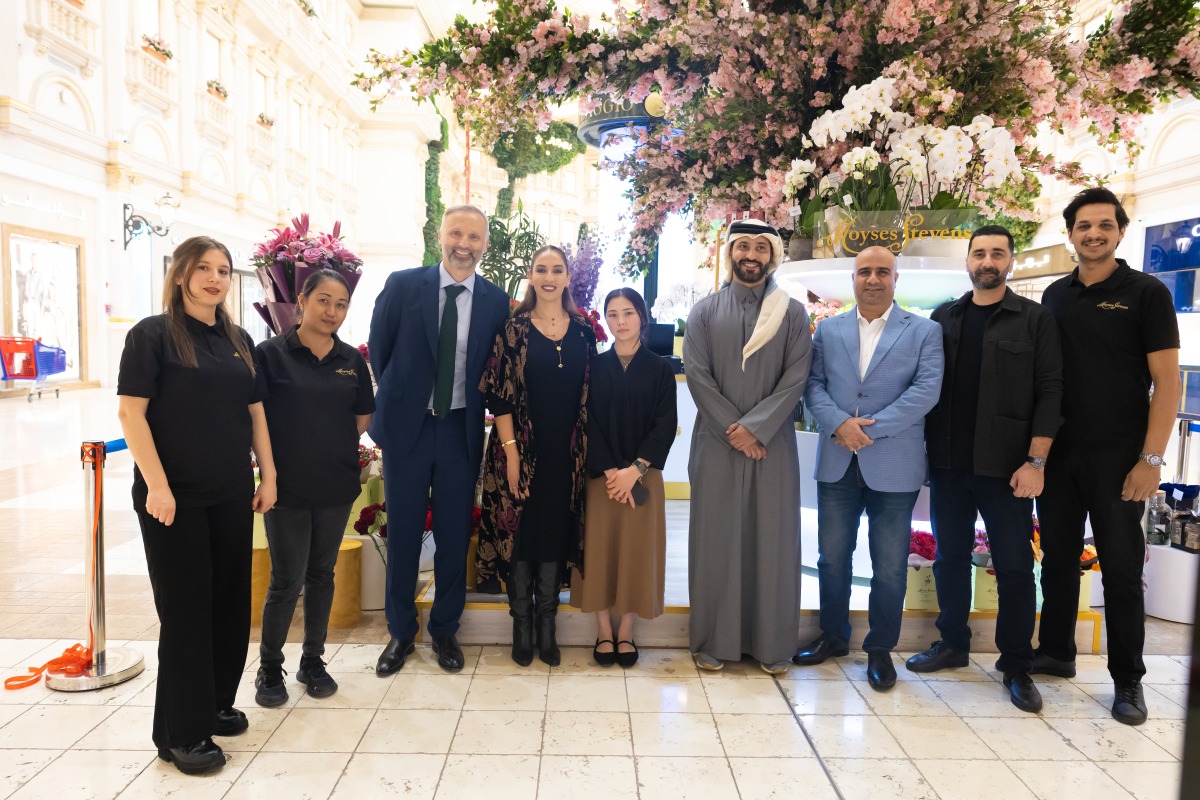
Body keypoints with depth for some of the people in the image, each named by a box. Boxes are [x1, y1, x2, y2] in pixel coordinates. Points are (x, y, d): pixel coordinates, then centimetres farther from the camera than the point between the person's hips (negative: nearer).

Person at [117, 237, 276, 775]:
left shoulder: (238, 340, 10)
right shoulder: (153, 334, -6)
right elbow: (131, 412, -11)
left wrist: (268, 476, 9)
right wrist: (156, 485, -17)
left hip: (231, 495, 6)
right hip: (175, 497, -5)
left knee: (230, 602, 12)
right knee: (185, 609, 3)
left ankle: (216, 704, 31)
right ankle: (182, 733, 17)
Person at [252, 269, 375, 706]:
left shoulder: (351, 360, 4)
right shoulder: (272, 353, -6)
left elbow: (362, 419, 12)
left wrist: (332, 446, 3)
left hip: (336, 487, 3)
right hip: (287, 486, -3)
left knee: (321, 574, 14)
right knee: (286, 581, 3)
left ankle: (313, 661, 30)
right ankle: (269, 667, 24)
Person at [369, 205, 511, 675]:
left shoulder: (496, 301, 0)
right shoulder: (402, 285, -3)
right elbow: (379, 350, 6)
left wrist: (476, 408, 1)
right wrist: (399, 398, 8)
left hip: (461, 430, 1)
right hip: (407, 425, 0)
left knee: (455, 535, 9)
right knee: (403, 534, 9)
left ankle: (445, 631, 27)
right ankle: (400, 632, 27)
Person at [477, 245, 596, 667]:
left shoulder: (583, 331, 6)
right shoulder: (514, 330, -3)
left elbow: (590, 393, 8)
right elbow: (498, 394, -7)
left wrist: (589, 452, 3)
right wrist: (511, 451, -12)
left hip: (567, 453, 3)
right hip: (523, 449, -2)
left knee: (556, 532, 9)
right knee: (519, 531, 5)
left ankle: (547, 625, 23)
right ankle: (521, 624, 21)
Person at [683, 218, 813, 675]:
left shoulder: (792, 312, 6)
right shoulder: (705, 311, 7)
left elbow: (796, 377, -2)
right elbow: (696, 374, -2)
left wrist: (755, 426, -13)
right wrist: (732, 427, -10)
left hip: (772, 443, 0)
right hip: (716, 443, 0)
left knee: (773, 541, 4)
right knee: (716, 539, 4)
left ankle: (771, 644, 16)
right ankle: (713, 641, 15)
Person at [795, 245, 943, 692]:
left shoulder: (924, 332, 2)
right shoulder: (828, 330, 10)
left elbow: (926, 391, -9)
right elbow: (813, 385, 2)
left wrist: (870, 430, -16)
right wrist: (839, 424, -16)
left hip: (894, 466, -2)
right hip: (837, 464, 3)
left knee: (890, 566, 7)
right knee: (832, 558, 12)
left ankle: (880, 648, 24)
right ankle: (833, 636, 30)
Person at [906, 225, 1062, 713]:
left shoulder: (1035, 320, 0)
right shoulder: (943, 318, 9)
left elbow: (1049, 393, -5)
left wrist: (1035, 461, -12)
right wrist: (924, 450, 2)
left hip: (1005, 467, -3)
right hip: (947, 464, 3)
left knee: (1014, 566, 5)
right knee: (950, 558, 12)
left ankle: (1017, 665, 18)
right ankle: (952, 644, 27)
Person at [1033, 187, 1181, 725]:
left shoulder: (1146, 293, -4)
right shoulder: (1055, 296, 8)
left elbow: (1167, 382, -8)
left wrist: (1151, 459, -14)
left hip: (1117, 457, -4)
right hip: (1057, 453, 4)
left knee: (1120, 566, 3)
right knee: (1058, 557, 12)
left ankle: (1128, 680, 17)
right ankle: (1055, 652, 27)